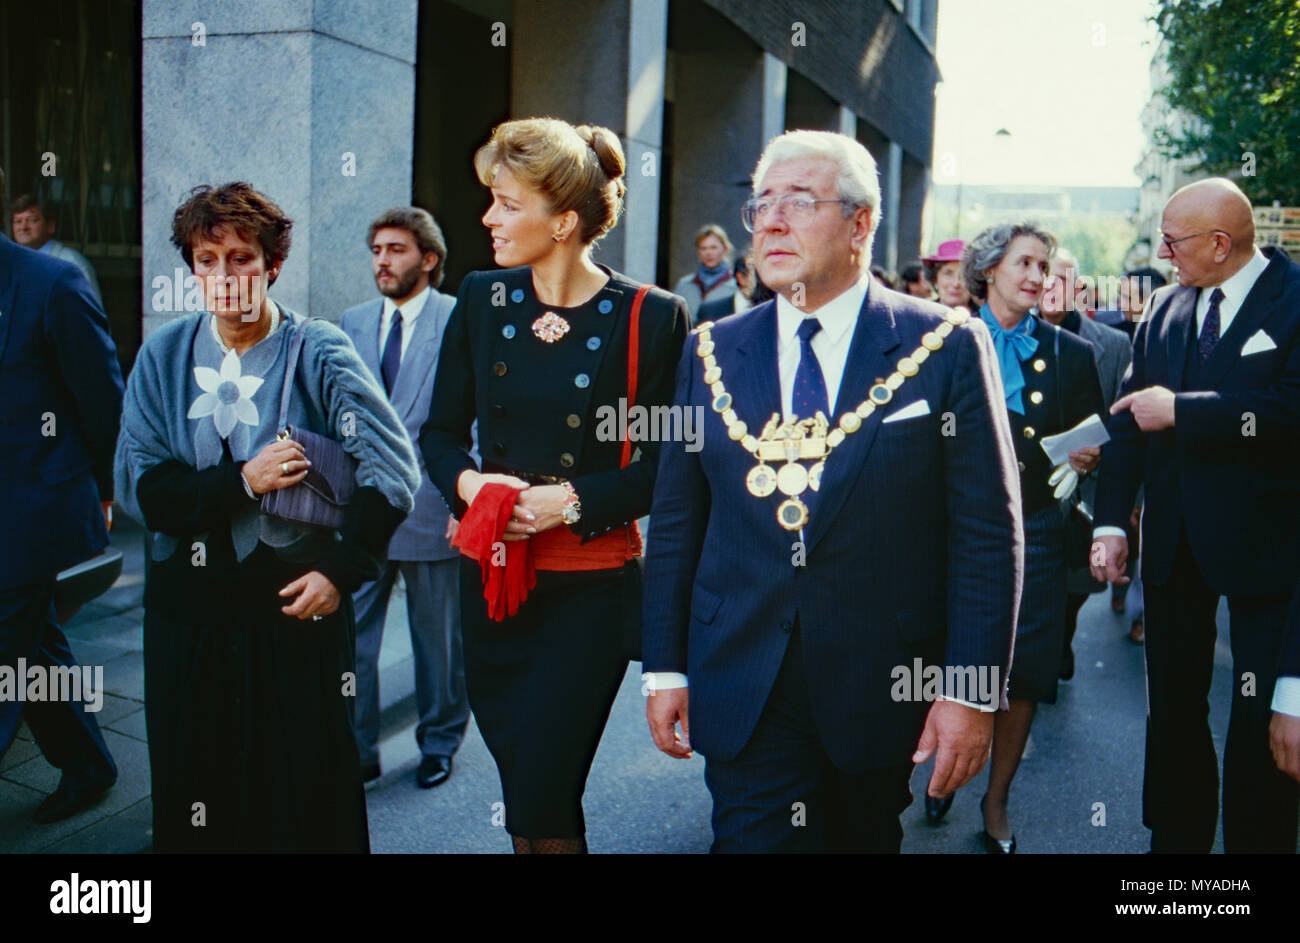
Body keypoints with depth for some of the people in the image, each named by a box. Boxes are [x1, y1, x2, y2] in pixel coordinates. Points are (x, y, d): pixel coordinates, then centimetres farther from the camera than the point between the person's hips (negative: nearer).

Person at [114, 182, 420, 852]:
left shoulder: (319, 352, -6)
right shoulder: (163, 355, 3)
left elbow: (393, 469, -10)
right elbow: (136, 485, -3)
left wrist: (341, 569, -14)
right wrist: (241, 482, -15)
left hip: (297, 602, -3)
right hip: (187, 613, 3)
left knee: (308, 795, 7)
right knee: (194, 798, 14)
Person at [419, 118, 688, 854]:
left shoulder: (650, 317, -8)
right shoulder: (482, 299, 4)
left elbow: (666, 465, -6)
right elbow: (441, 431, 10)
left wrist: (572, 500, -18)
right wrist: (468, 483, -10)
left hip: (588, 588, -4)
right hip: (491, 578, 4)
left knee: (542, 800, -4)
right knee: (520, 783, 14)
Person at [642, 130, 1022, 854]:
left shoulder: (946, 347, -6)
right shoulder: (712, 352, 3)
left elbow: (989, 531, -7)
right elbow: (676, 521, 6)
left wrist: (973, 690, -11)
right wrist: (665, 666, 4)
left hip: (886, 683, -1)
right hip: (743, 683, 1)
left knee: (866, 836, 19)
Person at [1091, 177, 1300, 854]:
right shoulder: (1165, 307, 8)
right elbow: (1130, 416, 6)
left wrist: (1181, 410, -21)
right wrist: (1111, 519, -1)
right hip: (1175, 541, 6)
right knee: (1172, 705, 15)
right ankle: (1175, 836, 31)